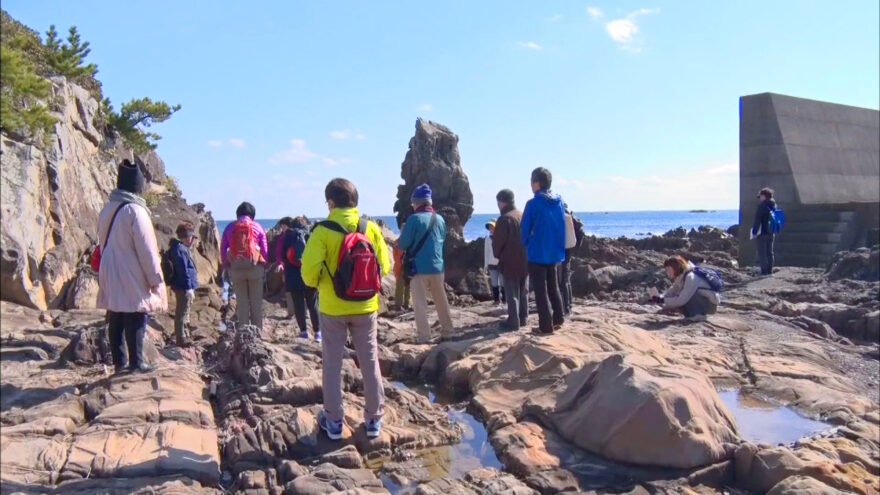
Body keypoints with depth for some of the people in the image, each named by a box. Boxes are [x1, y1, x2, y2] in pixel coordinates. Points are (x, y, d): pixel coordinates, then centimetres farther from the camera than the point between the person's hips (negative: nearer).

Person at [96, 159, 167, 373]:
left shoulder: (107, 209, 9)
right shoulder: (135, 211, -16)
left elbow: (104, 243, 15)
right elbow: (146, 249, -15)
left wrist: (109, 267, 21)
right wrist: (155, 278, -10)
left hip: (110, 276, 8)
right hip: (131, 278, -8)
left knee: (115, 321, 11)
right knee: (135, 321, -2)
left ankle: (119, 361, 18)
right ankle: (136, 362, 2)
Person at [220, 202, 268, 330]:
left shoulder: (230, 227, 9)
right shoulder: (258, 227, 6)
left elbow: (223, 249, 7)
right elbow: (265, 250, 3)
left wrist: (226, 266, 14)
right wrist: (263, 267, 13)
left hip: (236, 268, 1)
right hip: (255, 267, -1)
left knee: (242, 302, 9)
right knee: (256, 302, 6)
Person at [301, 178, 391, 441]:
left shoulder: (323, 231, -13)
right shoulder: (371, 229, -4)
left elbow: (310, 269, -17)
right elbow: (384, 266, 0)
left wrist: (316, 284, 4)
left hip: (333, 308, -2)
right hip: (365, 306, 2)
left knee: (333, 365, 11)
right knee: (370, 363, 12)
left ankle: (333, 421, 19)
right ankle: (374, 419, 20)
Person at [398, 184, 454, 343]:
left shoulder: (414, 219, -12)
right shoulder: (440, 219, 6)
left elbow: (403, 244, -10)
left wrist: (399, 242, 11)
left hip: (419, 267, -5)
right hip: (437, 266, 5)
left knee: (420, 304, 1)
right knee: (441, 301, 16)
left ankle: (424, 337, -1)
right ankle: (447, 332, 23)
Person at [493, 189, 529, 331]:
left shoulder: (504, 219, -17)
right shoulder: (523, 216, 8)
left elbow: (498, 242, -13)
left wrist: (498, 255, 6)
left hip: (510, 263, -7)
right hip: (525, 261, 7)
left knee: (512, 294, -2)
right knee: (523, 292, 15)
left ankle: (513, 322, 0)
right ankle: (523, 318, 22)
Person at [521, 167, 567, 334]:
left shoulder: (533, 204, -15)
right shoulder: (559, 202, 3)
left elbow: (525, 229, -8)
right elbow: (562, 227, 10)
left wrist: (526, 245, 10)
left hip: (537, 253, -6)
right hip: (555, 253, 6)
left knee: (541, 291, 2)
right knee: (553, 288, 20)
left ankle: (546, 326, 3)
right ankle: (558, 319, 24)